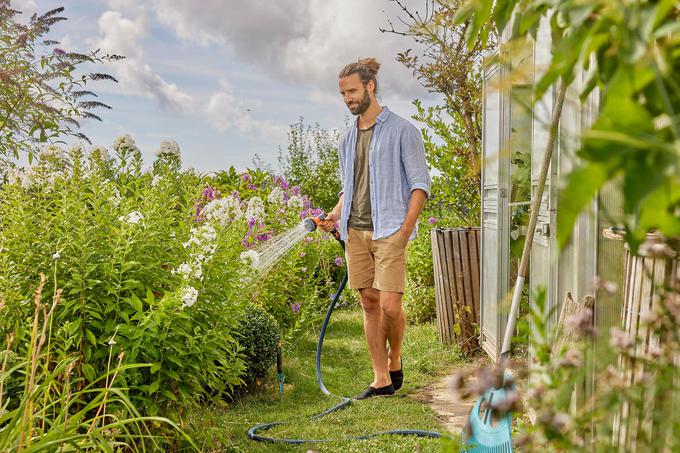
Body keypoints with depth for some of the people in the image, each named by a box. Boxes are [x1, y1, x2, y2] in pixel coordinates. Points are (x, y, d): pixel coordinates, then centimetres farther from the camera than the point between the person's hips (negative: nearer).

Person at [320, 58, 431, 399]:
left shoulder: (401, 130, 0)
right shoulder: (347, 140, 18)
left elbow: (420, 183, -4)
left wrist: (405, 229, -14)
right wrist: (334, 216, 6)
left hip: (389, 231, -5)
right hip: (355, 231, 6)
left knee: (390, 305, -10)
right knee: (370, 304, 6)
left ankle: (395, 359, 19)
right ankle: (381, 380, 13)